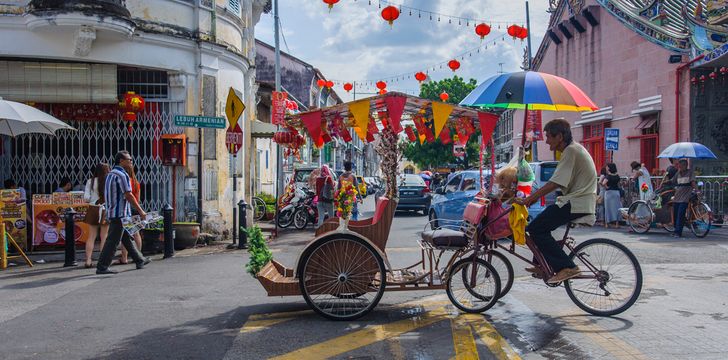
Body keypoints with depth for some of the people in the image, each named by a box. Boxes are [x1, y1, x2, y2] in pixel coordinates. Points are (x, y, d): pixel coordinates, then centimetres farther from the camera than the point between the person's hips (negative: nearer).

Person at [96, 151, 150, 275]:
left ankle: (140, 260, 26)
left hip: (112, 212, 10)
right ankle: (102, 267, -6)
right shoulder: (122, 175, -14)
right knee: (113, 241, -7)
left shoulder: (110, 174, 16)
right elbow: (128, 195, -18)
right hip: (120, 213, -10)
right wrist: (141, 211, -13)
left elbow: (106, 196, 19)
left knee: (127, 238, 16)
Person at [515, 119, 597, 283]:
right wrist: (533, 198, 13)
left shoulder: (571, 151, -15)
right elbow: (557, 184, 19)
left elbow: (554, 184, -21)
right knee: (541, 224, 16)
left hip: (576, 204, -10)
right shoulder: (573, 149, 17)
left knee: (536, 229, -13)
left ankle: (567, 267, -14)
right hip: (578, 201, 10)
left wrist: (527, 200, -19)